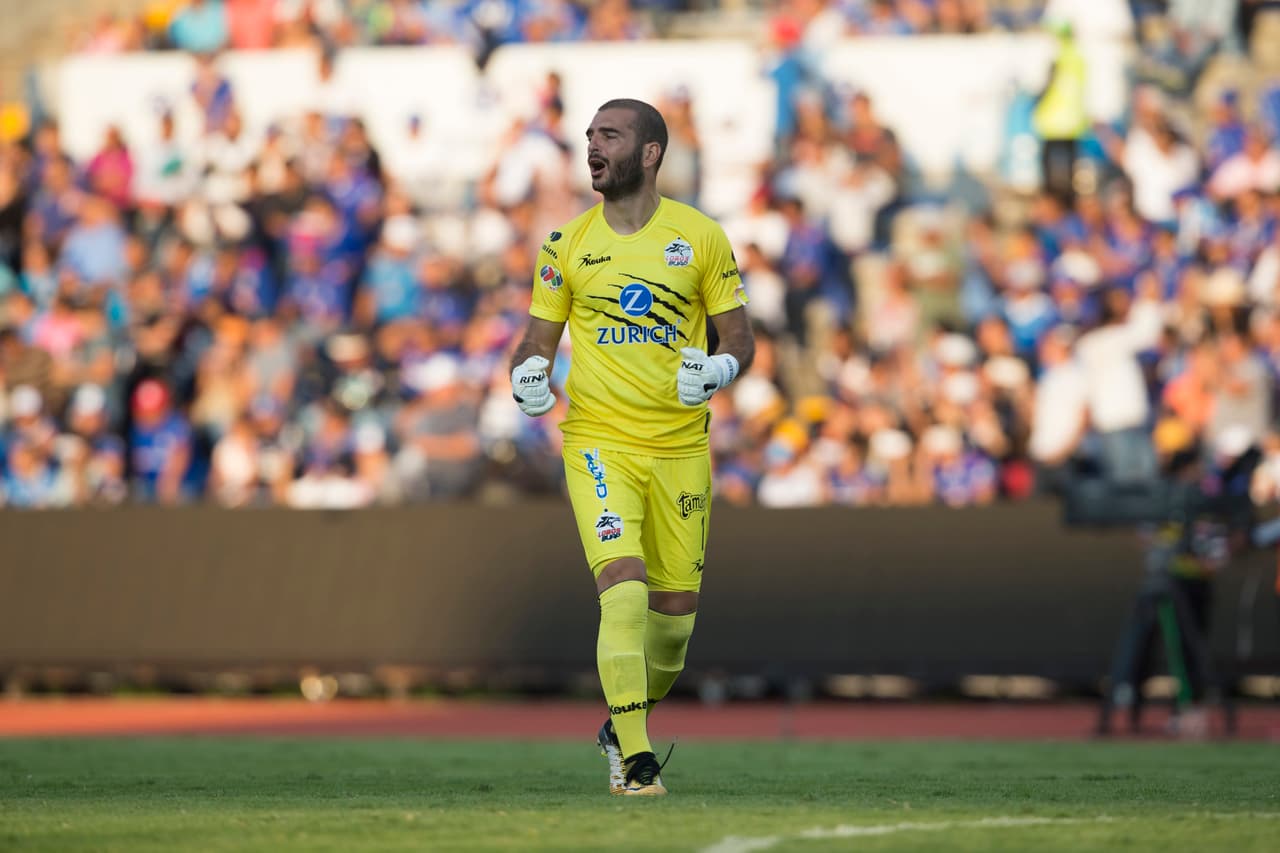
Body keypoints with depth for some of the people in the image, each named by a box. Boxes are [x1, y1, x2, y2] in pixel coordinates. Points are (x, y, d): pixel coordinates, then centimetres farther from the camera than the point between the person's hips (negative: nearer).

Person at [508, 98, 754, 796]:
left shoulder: (700, 238, 1)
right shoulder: (568, 245, 4)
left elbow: (738, 337, 6)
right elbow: (537, 339, 12)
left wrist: (719, 368, -16)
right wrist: (528, 376, -11)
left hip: (681, 446, 1)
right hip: (598, 443, -1)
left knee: (676, 607, 7)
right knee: (624, 587, -19)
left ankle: (626, 719, 34)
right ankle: (633, 758, -13)